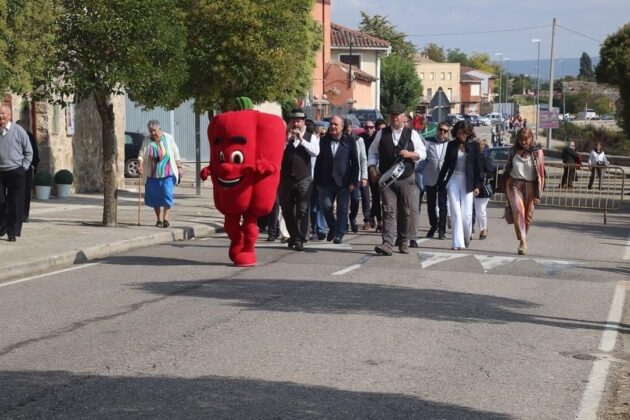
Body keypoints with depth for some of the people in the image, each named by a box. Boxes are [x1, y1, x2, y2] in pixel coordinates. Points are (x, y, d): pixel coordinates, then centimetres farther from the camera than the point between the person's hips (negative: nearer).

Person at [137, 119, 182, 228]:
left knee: (167, 194, -14)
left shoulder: (168, 138, 2)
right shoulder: (147, 140, 3)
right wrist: (140, 165, -20)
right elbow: (141, 154, -2)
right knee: (155, 197, 4)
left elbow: (176, 154, 5)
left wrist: (179, 167, 1)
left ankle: (165, 218, -10)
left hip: (167, 174, -2)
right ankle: (159, 219, 15)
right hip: (152, 175, 2)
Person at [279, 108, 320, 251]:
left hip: (304, 179, -2)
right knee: (287, 210, 10)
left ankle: (299, 239, -6)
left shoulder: (310, 137, 6)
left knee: (302, 210, -7)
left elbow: (315, 152, -11)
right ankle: (293, 236, 25)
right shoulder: (284, 136, 10)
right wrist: (287, 140, -12)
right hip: (285, 178, 2)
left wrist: (301, 140, -14)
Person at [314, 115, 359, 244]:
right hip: (327, 181, 2)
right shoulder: (324, 140, 7)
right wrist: (317, 180, 3)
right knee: (325, 205, -3)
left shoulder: (350, 141, 2)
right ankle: (333, 227, 21)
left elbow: (355, 163, 2)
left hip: (343, 181, -2)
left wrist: (354, 181, -5)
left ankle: (339, 233, 10)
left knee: (342, 208, 2)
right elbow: (319, 161, 8)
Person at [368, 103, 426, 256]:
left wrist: (410, 154, -13)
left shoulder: (412, 134, 5)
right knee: (389, 211, -11)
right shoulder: (382, 134, 8)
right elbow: (372, 152, 14)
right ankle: (387, 244, -20)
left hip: (406, 179, 0)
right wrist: (372, 169, 0)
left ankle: (403, 242, 22)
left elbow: (422, 153, 7)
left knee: (405, 213, 7)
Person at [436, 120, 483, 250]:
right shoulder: (451, 145, 6)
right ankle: (458, 243, -1)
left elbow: (478, 166, 1)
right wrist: (440, 182, 11)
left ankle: (466, 238, 20)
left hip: (467, 182, -2)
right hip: (453, 180, 2)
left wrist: (477, 185, -4)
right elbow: (446, 164, 13)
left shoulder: (474, 146, 1)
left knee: (466, 214, -4)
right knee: (455, 213, -2)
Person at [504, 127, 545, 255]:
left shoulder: (537, 152, 0)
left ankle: (523, 239, 23)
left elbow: (541, 174, -1)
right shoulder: (514, 151, 7)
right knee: (518, 210, -19)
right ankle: (523, 242, -23)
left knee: (528, 215, 4)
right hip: (514, 184, 0)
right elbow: (507, 169, 17)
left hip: (529, 186, 0)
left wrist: (538, 194, -6)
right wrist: (506, 190, 18)